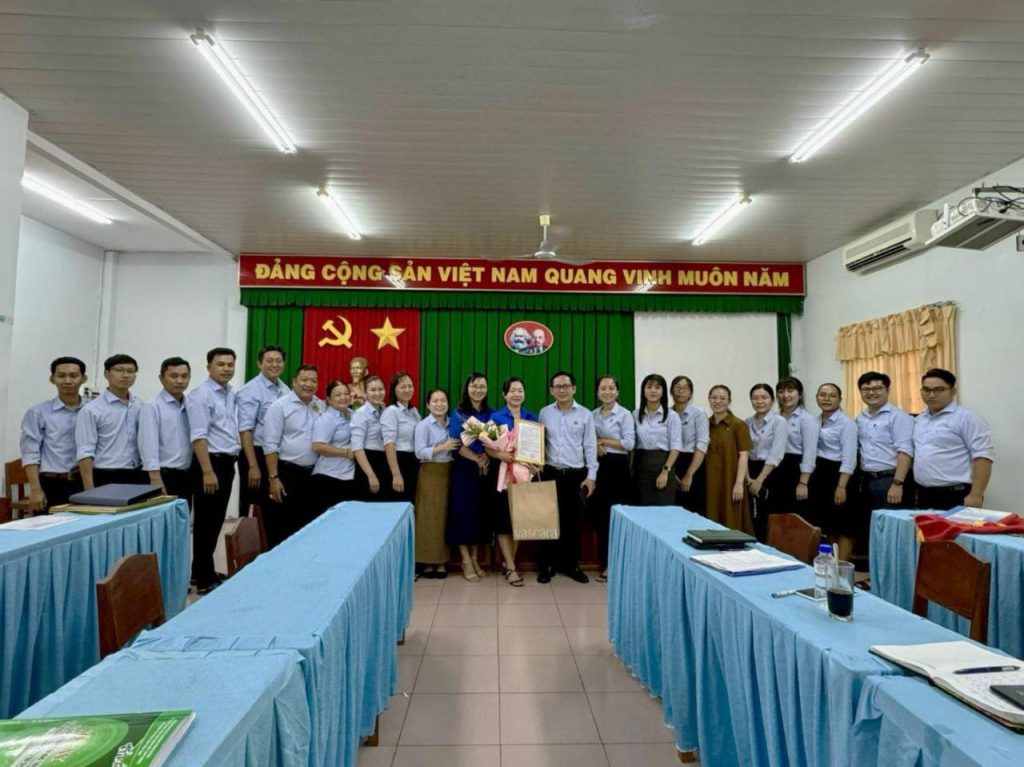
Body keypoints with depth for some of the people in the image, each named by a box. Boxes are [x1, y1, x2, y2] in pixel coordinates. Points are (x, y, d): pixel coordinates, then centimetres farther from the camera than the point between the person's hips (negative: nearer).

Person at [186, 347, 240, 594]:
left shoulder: (233, 395, 11)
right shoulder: (201, 395, -12)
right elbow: (199, 437, -18)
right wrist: (207, 471, -22)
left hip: (228, 462, 8)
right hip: (210, 462, -8)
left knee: (217, 520, 16)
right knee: (206, 522, 2)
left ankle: (202, 570, 30)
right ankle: (205, 579, 13)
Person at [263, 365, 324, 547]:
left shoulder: (321, 407, 7)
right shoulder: (280, 406, -8)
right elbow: (270, 446, -11)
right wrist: (273, 478, -15)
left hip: (311, 474, 5)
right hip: (286, 473, -5)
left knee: (307, 526, 14)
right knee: (279, 528, 3)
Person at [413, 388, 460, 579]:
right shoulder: (423, 425, -6)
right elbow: (420, 452, -16)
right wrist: (443, 447, -21)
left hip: (448, 473, 5)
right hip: (430, 474, -5)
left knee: (445, 517, 8)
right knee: (429, 518, -1)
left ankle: (441, 561, 16)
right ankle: (427, 561, 8)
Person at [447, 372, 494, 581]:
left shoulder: (491, 414, 8)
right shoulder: (458, 414, -2)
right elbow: (457, 444, -9)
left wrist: (488, 456, -13)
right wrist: (477, 459, -17)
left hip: (487, 469, 4)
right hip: (465, 469, -3)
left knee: (482, 512, 8)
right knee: (464, 511, -2)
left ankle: (475, 557, 21)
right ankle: (466, 561, 9)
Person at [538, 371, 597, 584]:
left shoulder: (585, 414, 1)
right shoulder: (544, 413, 4)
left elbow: (590, 447, 1)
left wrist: (591, 476, -4)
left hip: (576, 475, 0)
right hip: (551, 473, 1)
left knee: (572, 520, 9)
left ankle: (571, 564, 23)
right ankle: (546, 565, 17)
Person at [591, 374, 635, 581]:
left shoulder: (625, 414, -5)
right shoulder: (593, 415, 11)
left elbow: (629, 443, -12)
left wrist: (603, 441, -11)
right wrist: (594, 446, -9)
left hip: (617, 466, -5)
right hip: (598, 466, 5)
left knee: (613, 514, 0)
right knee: (595, 512, 6)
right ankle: (606, 561, 23)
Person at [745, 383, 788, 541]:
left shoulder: (779, 421, -7)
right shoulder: (748, 422, 9)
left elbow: (776, 455, -14)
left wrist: (760, 480, -16)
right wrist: (748, 478, -6)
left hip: (770, 474, -5)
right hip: (752, 473, 5)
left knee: (770, 521, -2)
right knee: (754, 520, 8)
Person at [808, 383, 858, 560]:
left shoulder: (846, 423, -9)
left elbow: (849, 459, -14)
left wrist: (841, 487, -20)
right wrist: (808, 481, 10)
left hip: (837, 474, -7)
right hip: (818, 475, 7)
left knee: (842, 527, 2)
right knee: (826, 526, 14)